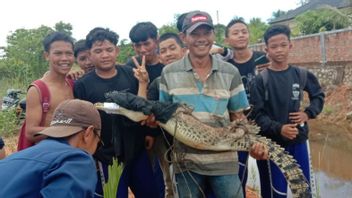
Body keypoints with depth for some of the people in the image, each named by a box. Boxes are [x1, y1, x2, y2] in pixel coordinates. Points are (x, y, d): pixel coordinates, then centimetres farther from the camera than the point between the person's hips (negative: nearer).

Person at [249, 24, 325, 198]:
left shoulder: (301, 75, 1)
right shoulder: (260, 80, -9)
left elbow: (318, 95, 16)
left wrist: (308, 113, -1)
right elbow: (257, 114, -12)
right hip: (272, 142, -3)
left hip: (299, 140, 4)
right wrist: (278, 128, -25)